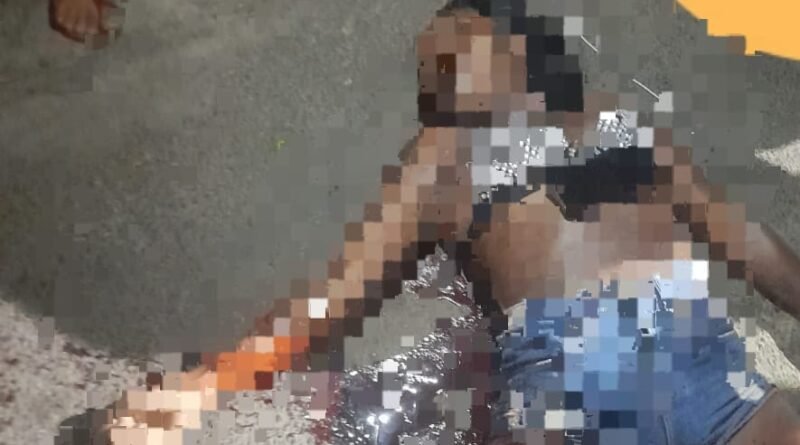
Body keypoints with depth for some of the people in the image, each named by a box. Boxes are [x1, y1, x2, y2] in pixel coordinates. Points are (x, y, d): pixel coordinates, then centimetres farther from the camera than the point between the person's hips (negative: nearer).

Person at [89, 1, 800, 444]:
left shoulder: (618, 118, 26)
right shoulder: (444, 154, 22)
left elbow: (742, 236, 24)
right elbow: (339, 293, 14)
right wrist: (203, 385, 3)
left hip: (696, 345, 2)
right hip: (562, 367, -1)